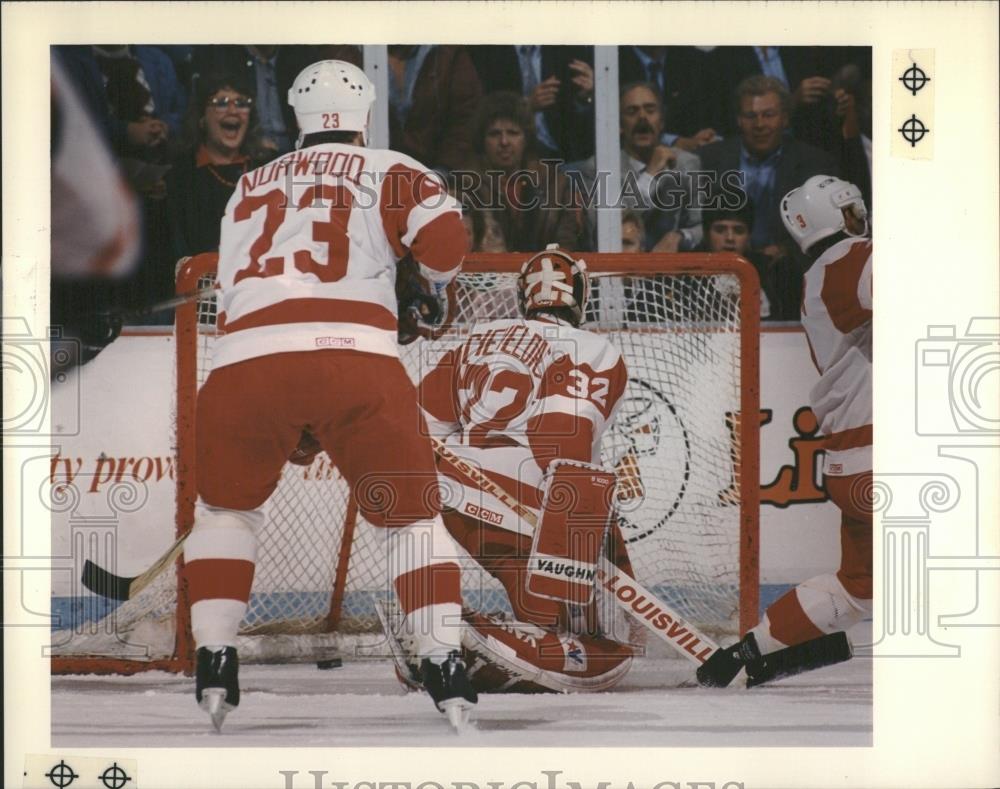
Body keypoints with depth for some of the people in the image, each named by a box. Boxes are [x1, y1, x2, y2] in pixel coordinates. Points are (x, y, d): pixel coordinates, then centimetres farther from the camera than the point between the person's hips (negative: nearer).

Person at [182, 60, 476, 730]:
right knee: (412, 517, 15)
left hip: (246, 357, 3)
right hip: (356, 358, -2)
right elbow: (444, 235, -1)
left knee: (227, 508, 27)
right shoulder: (387, 171, 16)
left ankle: (214, 663, 18)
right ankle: (445, 668, 5)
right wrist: (434, 288, 21)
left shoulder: (250, 186, 28)